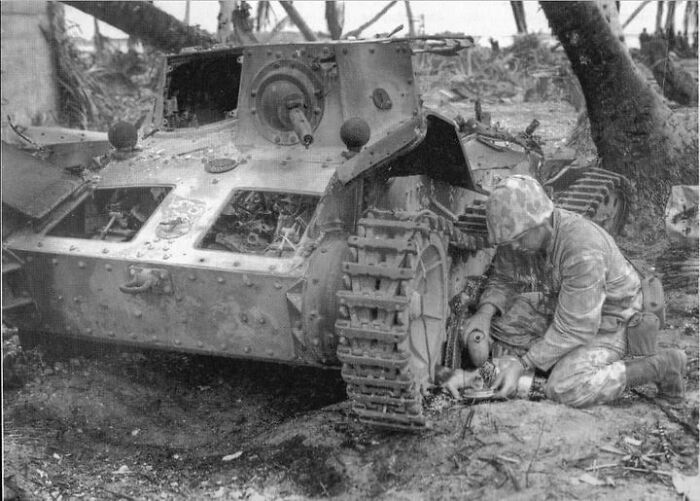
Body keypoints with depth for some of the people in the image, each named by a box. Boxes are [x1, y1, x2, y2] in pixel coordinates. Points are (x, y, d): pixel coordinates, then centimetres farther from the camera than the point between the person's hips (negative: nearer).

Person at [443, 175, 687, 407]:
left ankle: (659, 366, -8)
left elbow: (576, 328, -34)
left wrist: (521, 365, -33)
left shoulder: (583, 249, -39)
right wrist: (485, 312, -21)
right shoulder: (519, 231, -16)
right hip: (565, 304, 8)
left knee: (566, 389, -27)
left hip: (609, 318, -8)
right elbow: (503, 281, 1)